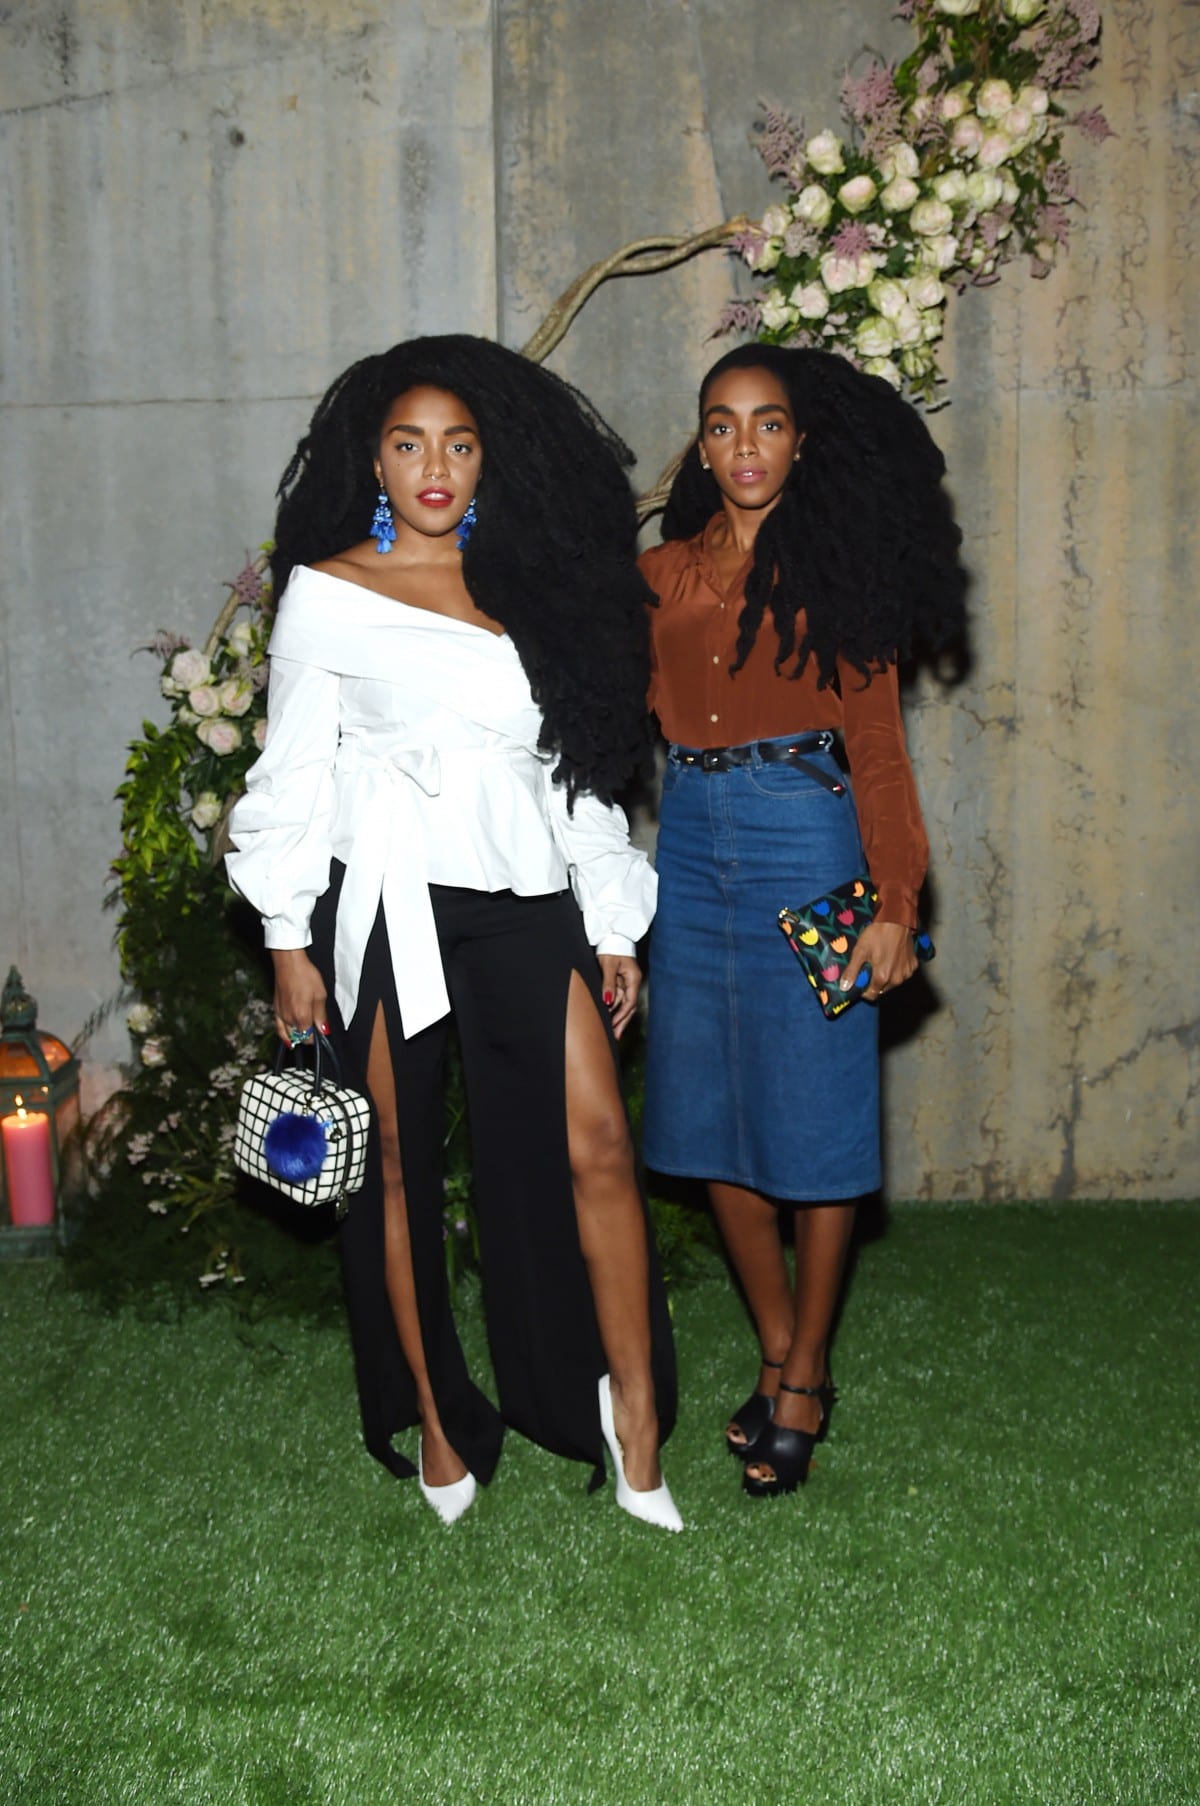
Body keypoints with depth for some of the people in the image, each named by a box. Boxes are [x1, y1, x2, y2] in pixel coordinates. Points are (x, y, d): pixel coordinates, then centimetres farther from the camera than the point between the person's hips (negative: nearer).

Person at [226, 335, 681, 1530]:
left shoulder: (532, 588, 14)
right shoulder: (326, 591, 4)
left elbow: (577, 764, 15)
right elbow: (294, 772, 4)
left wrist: (613, 927, 11)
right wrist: (289, 941, -1)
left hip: (524, 895, 3)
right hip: (388, 899, -2)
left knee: (596, 1147, -6)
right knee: (398, 1164, 5)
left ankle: (637, 1426, 5)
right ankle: (436, 1427, 19)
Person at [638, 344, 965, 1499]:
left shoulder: (837, 571, 2)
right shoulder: (662, 574, 13)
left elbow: (877, 750, -2)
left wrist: (895, 904, -9)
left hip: (804, 840, -4)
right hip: (693, 840, 4)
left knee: (812, 1121, 1)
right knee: (711, 1118, 7)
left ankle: (806, 1378, 16)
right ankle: (778, 1353, 25)